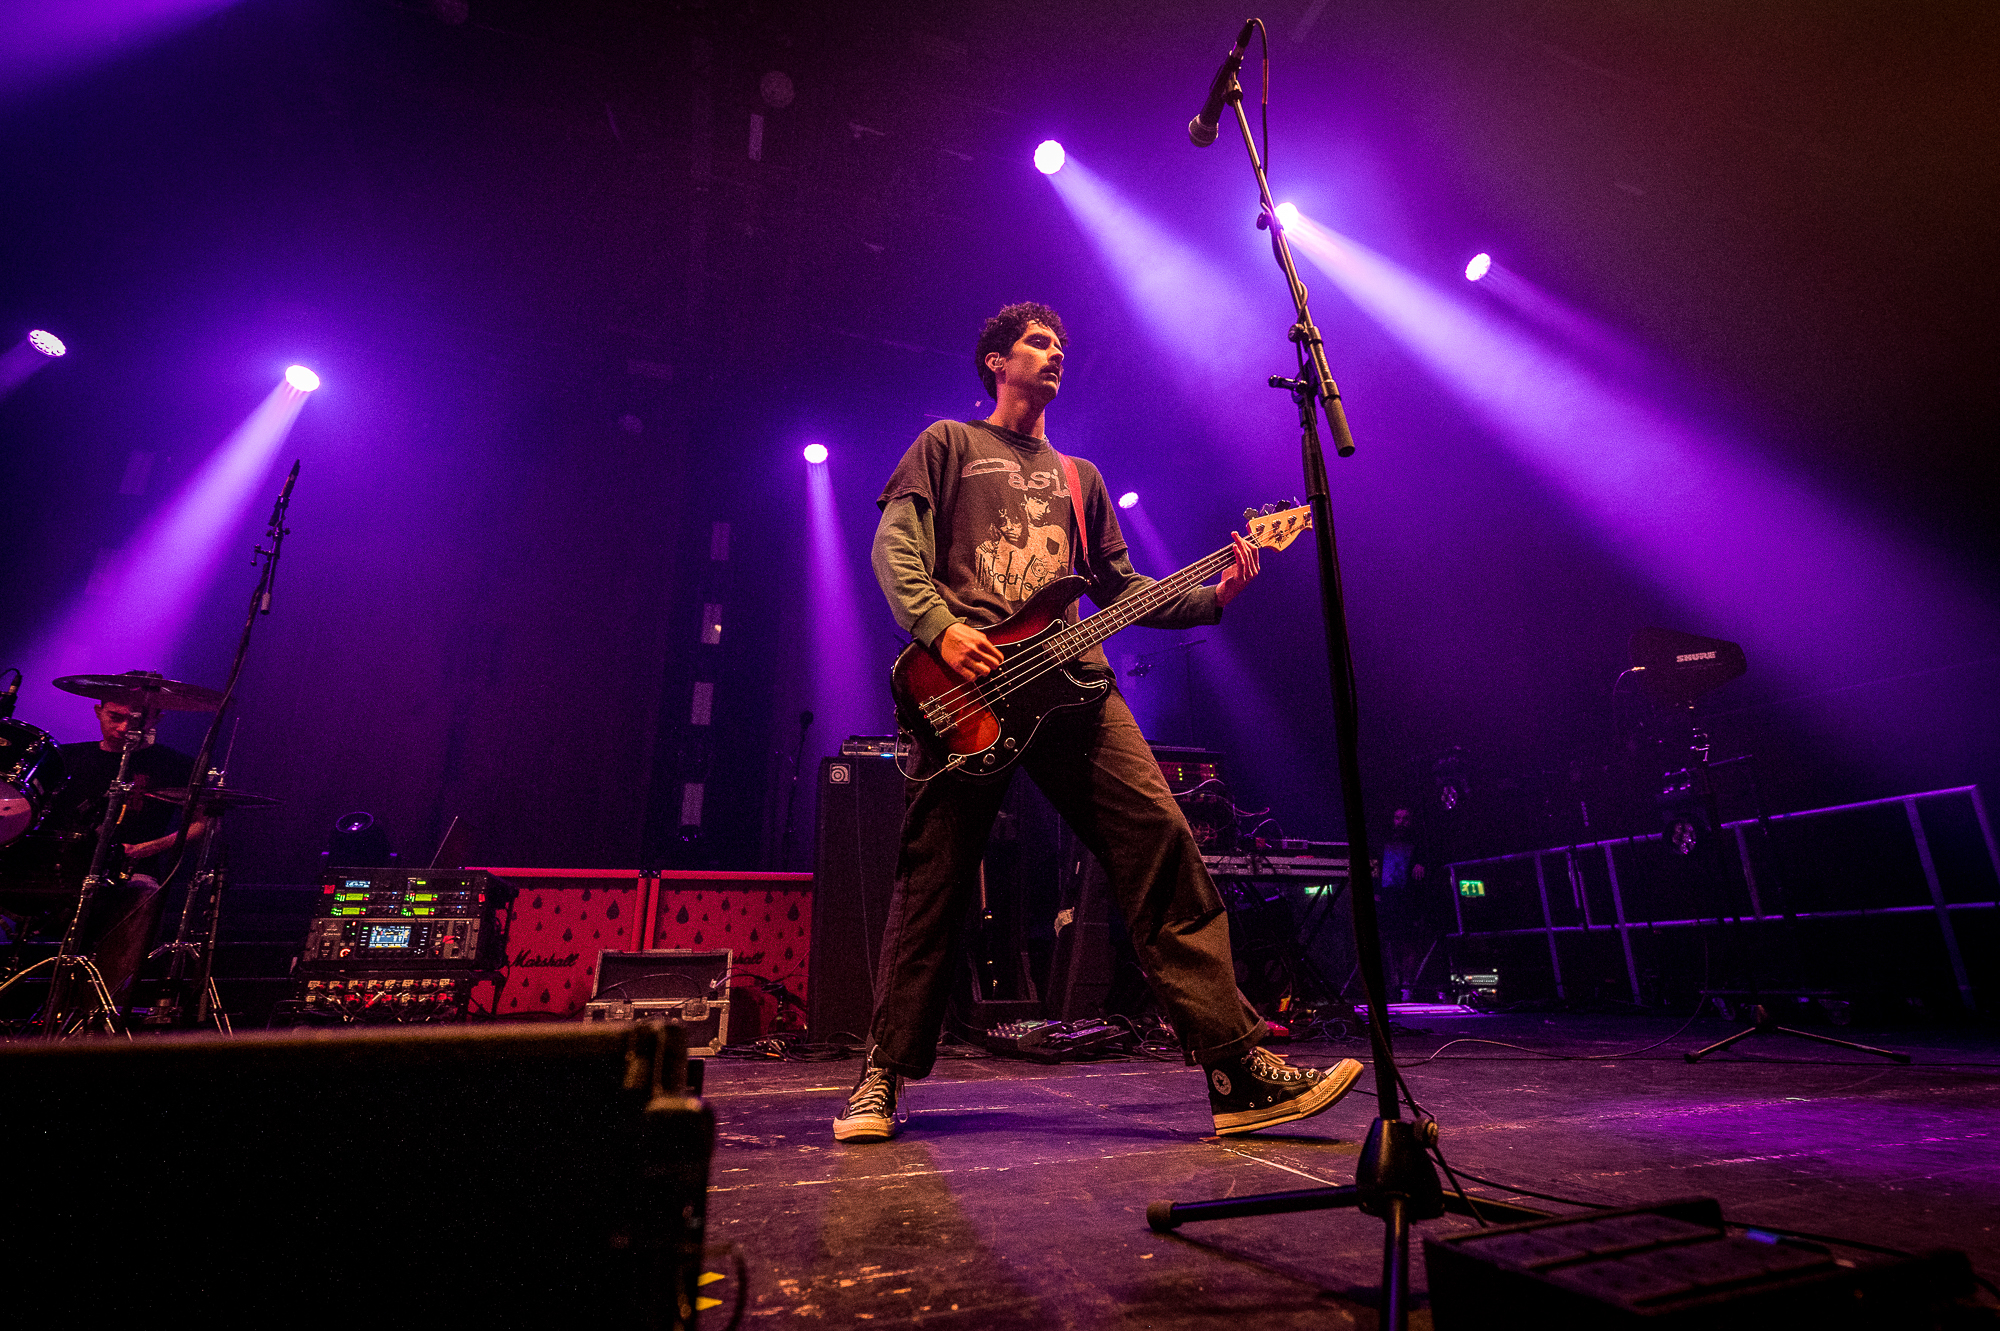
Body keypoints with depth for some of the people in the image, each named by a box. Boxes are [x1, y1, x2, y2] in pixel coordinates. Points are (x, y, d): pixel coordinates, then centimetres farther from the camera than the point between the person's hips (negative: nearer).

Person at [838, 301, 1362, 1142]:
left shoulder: (1078, 476, 30)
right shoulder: (947, 444, 18)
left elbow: (1120, 587, 23)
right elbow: (894, 546, 4)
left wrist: (1211, 599, 7)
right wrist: (939, 628, -14)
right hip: (964, 681, -4)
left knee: (1162, 845, -9)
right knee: (934, 880, -3)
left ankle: (1238, 1072, -4)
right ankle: (882, 1079, 14)